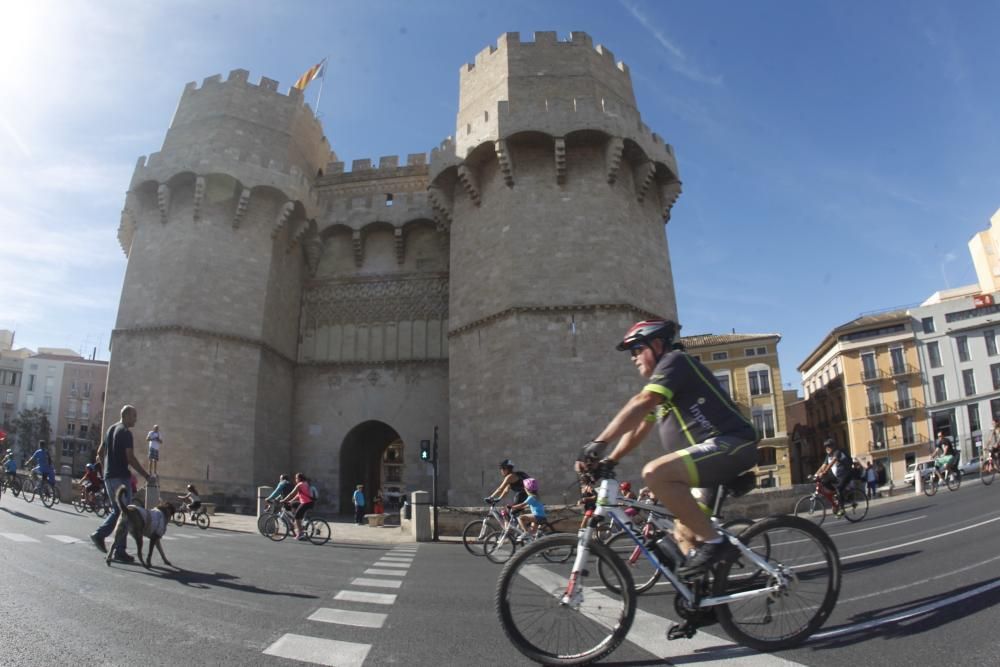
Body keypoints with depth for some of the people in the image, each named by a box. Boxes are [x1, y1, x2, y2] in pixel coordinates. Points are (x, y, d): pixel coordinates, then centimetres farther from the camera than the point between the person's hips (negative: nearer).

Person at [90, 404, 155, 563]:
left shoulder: (111, 429, 14)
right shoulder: (126, 432, -14)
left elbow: (100, 452, 20)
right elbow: (130, 458, -19)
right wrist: (146, 475, -14)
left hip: (108, 477, 9)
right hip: (121, 477, -9)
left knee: (116, 511, 20)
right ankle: (119, 551, 1)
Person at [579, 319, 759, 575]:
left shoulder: (675, 361, -6)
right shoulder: (662, 380, 23)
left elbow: (641, 403, -21)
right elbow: (637, 429, 20)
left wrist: (599, 442, -26)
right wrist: (609, 460, 7)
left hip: (732, 444, -10)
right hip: (719, 449, 10)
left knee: (655, 473, -28)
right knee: (683, 534, 12)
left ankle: (713, 541, -20)